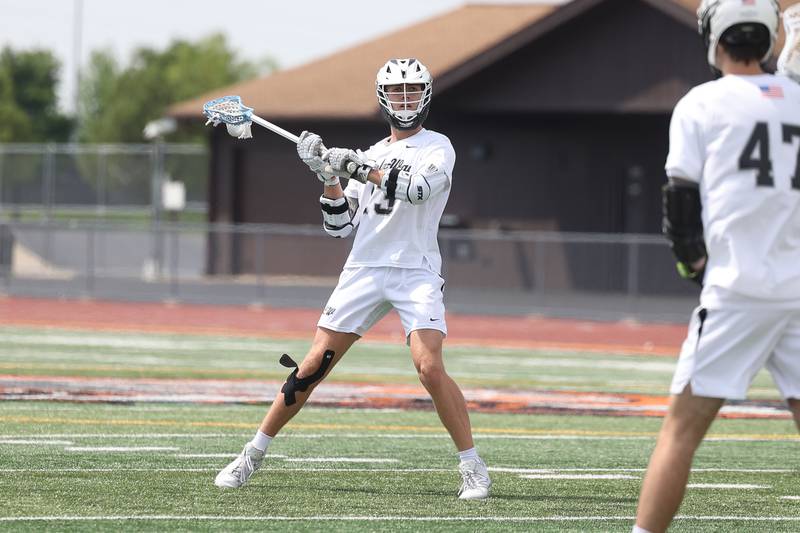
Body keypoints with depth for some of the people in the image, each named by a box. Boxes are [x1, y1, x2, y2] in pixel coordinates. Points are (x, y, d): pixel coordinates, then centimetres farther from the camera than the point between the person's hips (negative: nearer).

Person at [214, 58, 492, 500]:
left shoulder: (437, 148, 3)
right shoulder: (370, 156, 17)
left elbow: (417, 188, -19)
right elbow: (340, 226, 15)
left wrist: (359, 168, -22)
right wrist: (329, 176, 1)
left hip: (416, 274, -4)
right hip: (363, 272, 4)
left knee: (429, 367, -21)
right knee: (313, 366, 0)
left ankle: (473, 467, -11)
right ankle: (254, 455, 9)